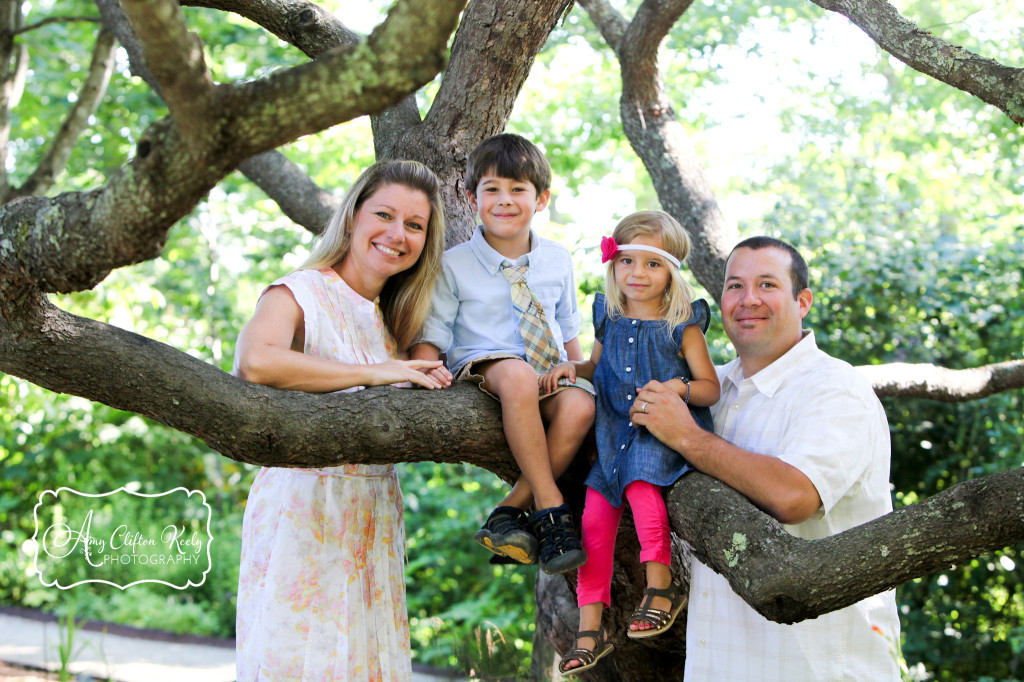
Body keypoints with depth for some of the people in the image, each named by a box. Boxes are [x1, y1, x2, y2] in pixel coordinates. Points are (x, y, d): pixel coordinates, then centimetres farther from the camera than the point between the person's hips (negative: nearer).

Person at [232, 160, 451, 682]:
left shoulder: (394, 316, 15)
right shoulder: (300, 293, -8)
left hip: (373, 515, 7)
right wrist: (374, 373, -24)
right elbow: (255, 363, -30)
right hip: (302, 507, -7)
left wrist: (431, 385, -5)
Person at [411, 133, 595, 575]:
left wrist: (583, 376, 11)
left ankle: (510, 513, -24)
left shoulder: (558, 261, 13)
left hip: (551, 374, 3)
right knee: (518, 375, -40)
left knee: (580, 406, -34)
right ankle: (551, 510, -33)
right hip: (481, 368, -3)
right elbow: (430, 337, 1)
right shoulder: (454, 265, 3)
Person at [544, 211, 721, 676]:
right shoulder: (610, 319, 9)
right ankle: (590, 626, 0)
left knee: (640, 484, -32)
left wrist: (679, 387, -23)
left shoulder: (682, 327, -5)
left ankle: (661, 587, -13)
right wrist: (572, 368, 5)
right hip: (614, 436, 5)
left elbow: (711, 389, -3)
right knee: (595, 516, -7)